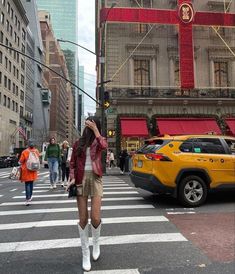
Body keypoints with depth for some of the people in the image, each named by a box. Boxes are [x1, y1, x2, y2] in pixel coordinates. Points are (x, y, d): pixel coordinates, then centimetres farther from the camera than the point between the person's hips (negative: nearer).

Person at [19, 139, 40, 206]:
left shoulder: (25, 152, -16)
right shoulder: (36, 151, -6)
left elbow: (20, 162, -8)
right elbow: (38, 160, 7)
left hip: (26, 171, -4)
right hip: (33, 171, 4)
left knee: (27, 184, 0)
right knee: (31, 183, 19)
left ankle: (28, 199, -6)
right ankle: (30, 196, 34)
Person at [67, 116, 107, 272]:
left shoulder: (99, 141, 5)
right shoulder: (78, 143, 10)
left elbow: (103, 146, -21)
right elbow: (73, 163, 11)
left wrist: (95, 129, -15)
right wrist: (72, 178, -4)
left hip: (95, 179, -1)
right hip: (81, 180, 2)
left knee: (95, 218, -7)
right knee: (83, 218, 3)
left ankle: (96, 243, 26)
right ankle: (85, 254, 19)